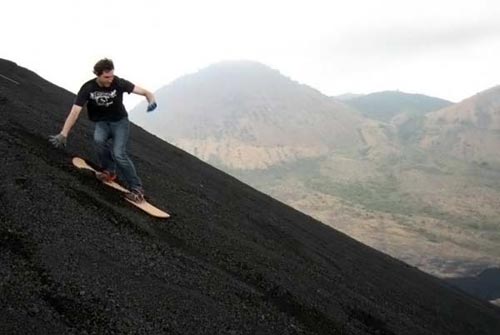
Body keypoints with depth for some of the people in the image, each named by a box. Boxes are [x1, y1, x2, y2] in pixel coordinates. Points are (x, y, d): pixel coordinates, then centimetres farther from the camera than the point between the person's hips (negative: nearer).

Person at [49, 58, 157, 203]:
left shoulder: (118, 83, -20)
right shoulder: (88, 88, -19)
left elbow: (143, 91, -21)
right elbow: (75, 112, -23)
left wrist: (151, 100, -45)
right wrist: (63, 134, -31)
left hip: (120, 122, -1)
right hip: (102, 123, 2)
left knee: (119, 154, -21)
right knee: (98, 140, -32)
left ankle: (137, 189, -9)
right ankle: (109, 170, -5)